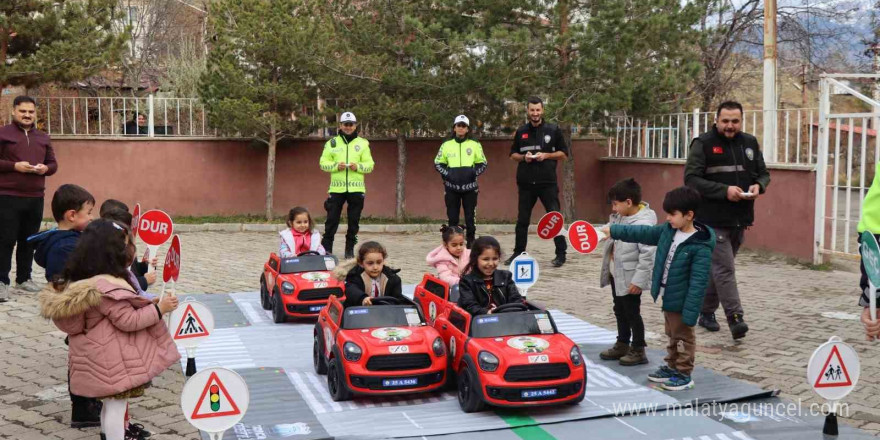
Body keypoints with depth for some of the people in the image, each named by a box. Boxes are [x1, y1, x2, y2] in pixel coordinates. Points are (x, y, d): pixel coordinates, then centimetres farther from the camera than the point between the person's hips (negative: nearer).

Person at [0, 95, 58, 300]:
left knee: (29, 240, 11)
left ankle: (24, 278, 22)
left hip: (35, 198, 5)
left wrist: (45, 168, -4)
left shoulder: (43, 137, 16)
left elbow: (53, 164, 18)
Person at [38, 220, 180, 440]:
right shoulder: (107, 287, -24)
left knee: (111, 403, 21)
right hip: (111, 358, -10)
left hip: (94, 354, 10)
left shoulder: (77, 282, 6)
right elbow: (128, 320, -22)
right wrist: (159, 309, -15)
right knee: (117, 404, -2)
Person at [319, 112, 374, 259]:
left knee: (354, 222, 6)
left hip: (356, 188, 1)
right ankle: (326, 248, 5)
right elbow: (323, 162, 6)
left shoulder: (363, 143, 8)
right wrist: (336, 166, -13)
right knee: (332, 219, -2)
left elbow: (370, 165, 5)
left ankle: (350, 249, 16)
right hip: (336, 188, -1)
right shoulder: (332, 143, 8)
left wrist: (358, 166, -14)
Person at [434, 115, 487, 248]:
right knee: (452, 217, 2)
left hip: (470, 186, -1)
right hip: (451, 187, 1)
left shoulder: (475, 144, 4)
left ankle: (471, 243, 10)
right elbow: (438, 163, 12)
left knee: (470, 217, 1)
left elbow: (483, 163, 9)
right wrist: (446, 174, -5)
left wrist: (474, 172, -9)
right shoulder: (446, 145, 7)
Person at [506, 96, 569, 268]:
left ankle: (561, 253, 2)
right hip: (526, 183, 3)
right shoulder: (521, 132, 10)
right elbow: (513, 154, 16)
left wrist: (546, 155, -11)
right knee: (522, 219, 9)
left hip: (548, 182, -3)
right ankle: (518, 252, 19)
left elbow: (563, 154, 5)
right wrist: (523, 157, -5)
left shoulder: (553, 130, 3)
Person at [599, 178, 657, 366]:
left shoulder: (643, 223, -25)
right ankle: (622, 345, 35)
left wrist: (638, 280, -25)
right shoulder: (620, 217, 2)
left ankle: (638, 351, 17)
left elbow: (648, 254, -26)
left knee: (632, 313, 4)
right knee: (620, 311, 20)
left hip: (630, 279, -9)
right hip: (616, 275, 9)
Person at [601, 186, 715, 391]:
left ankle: (684, 374, 23)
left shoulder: (700, 246, -26)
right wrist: (613, 231, 2)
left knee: (683, 336, 9)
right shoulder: (668, 230, -4)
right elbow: (643, 233, 6)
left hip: (682, 302, -8)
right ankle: (672, 368, 38)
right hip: (667, 297, 8)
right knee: (672, 335, 23)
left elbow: (698, 281, -26)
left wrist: (690, 312, -27)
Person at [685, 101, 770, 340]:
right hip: (713, 219, -6)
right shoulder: (703, 143, -6)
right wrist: (724, 190, -21)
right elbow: (691, 179, -12)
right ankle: (735, 318, -11)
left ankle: (707, 312, 28)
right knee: (725, 269, -11)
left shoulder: (750, 143, 11)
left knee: (718, 267, 16)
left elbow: (763, 173, 18)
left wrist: (758, 185, -6)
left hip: (740, 219, 6)